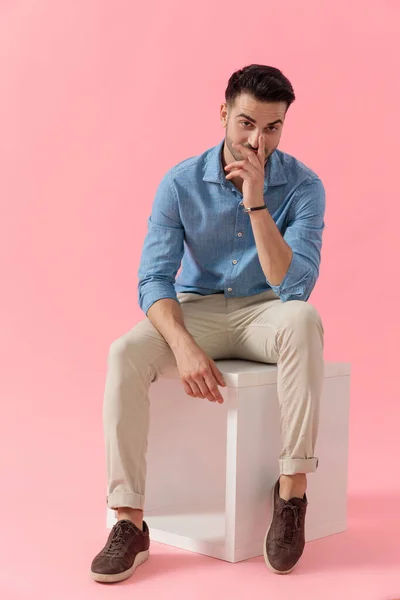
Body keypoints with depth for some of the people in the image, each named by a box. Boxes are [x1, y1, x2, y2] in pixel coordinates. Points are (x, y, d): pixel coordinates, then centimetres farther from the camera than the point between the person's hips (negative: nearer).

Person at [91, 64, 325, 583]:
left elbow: (294, 286, -22)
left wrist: (256, 204, -31)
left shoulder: (302, 186, -12)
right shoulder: (181, 183, -8)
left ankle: (292, 492, -29)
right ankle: (130, 524, -26)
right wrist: (184, 346, -30)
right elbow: (155, 278, -12)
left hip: (264, 311, -1)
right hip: (196, 310, 1)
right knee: (126, 354, -29)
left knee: (303, 320, -37)